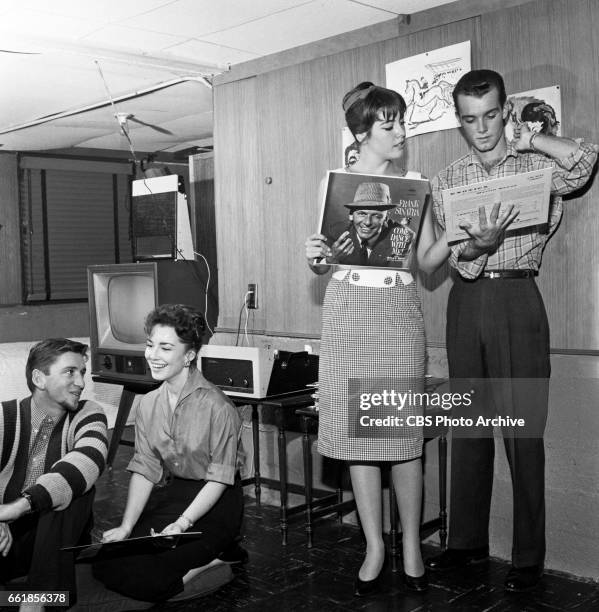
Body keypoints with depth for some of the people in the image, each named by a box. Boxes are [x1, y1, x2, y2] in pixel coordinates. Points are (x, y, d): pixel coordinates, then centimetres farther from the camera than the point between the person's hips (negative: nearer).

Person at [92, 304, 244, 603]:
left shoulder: (216, 406, -19)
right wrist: (126, 527, -9)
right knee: (105, 563, -2)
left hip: (214, 503, -7)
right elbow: (145, 470, 1)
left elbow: (219, 478, -16)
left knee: (142, 575, -18)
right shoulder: (149, 404, 1)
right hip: (173, 493, 7)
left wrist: (182, 524, -24)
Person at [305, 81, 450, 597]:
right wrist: (318, 258, -14)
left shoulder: (415, 184, 10)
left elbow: (428, 261, 6)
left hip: (399, 309, 0)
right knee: (359, 432, 1)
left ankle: (411, 546, 13)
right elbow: (319, 263, 8)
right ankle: (374, 546, 14)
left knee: (405, 432, 0)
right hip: (350, 308, 0)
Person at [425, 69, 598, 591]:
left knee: (522, 429, -2)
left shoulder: (537, 166, 4)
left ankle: (530, 557, 9)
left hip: (517, 298, -3)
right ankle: (468, 541, 22)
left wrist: (530, 139, -8)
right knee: (468, 426, 9)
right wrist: (476, 245, -19)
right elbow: (456, 260, 2)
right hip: (467, 300, 3)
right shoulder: (448, 181, 11)